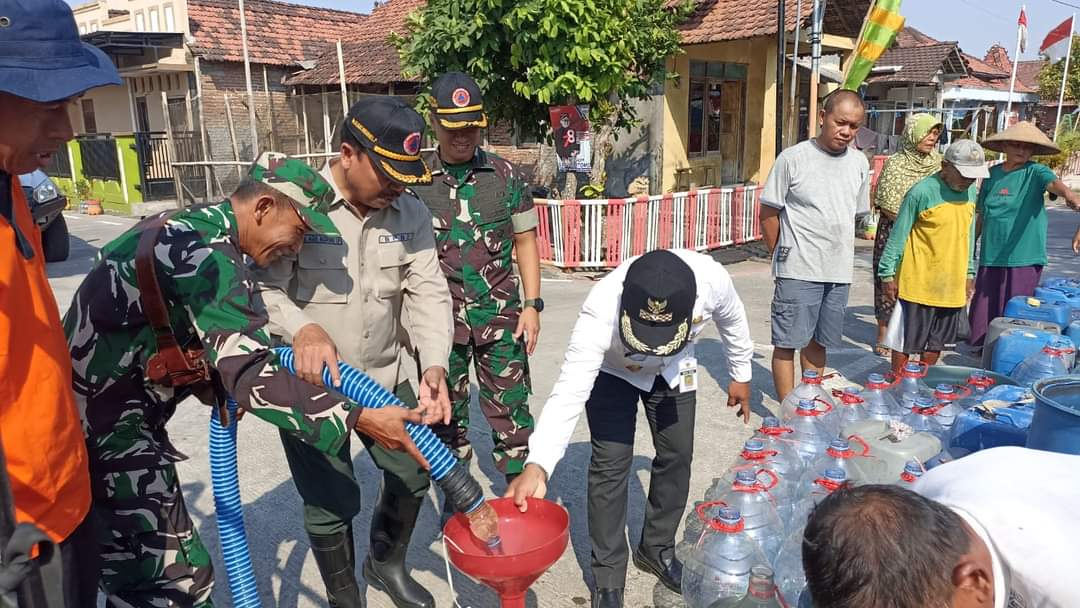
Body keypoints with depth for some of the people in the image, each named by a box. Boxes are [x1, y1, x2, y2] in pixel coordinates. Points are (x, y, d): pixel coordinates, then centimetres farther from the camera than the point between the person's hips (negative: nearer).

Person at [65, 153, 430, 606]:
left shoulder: (188, 228, 11)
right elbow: (251, 377, -26)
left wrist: (222, 389, 7)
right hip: (104, 431, -10)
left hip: (91, 416, 10)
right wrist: (359, 419, -24)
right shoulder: (211, 257, -21)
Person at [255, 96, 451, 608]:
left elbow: (427, 292, -6)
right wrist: (302, 329, -38)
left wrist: (434, 365, -21)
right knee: (332, 502, 5)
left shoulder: (411, 213, -4)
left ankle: (386, 564, 45)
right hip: (309, 385, -4)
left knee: (414, 474, 14)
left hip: (385, 378, 5)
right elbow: (261, 288, -18)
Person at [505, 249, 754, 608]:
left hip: (674, 369, 3)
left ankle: (657, 550, 28)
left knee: (677, 456, 4)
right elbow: (569, 392, -47)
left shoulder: (712, 279, -36)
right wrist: (537, 466, -59)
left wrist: (740, 375, 5)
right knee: (611, 463, -10)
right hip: (611, 370, -3)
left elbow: (732, 320, -11)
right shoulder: (601, 312, -45)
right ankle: (608, 576, 8)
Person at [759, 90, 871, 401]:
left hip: (839, 271, 5)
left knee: (818, 342, 17)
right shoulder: (793, 158, -8)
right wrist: (782, 255, 1)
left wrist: (840, 252, 14)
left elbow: (857, 213, 18)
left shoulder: (859, 163, 8)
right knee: (788, 342, 0)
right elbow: (769, 212, -3)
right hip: (798, 270, -5)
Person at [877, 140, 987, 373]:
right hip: (918, 283, -6)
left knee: (937, 341, 16)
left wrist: (969, 273, 19)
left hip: (952, 285, 7)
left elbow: (969, 234, 17)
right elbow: (898, 236, -10)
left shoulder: (970, 192, 7)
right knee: (907, 340, 3)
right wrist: (887, 274, -9)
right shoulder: (922, 192, -15)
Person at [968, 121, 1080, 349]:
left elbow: (1053, 182, -26)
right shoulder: (992, 174, 8)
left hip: (1023, 257, -4)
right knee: (984, 306, 9)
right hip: (991, 255, 4)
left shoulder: (1035, 172, -2)